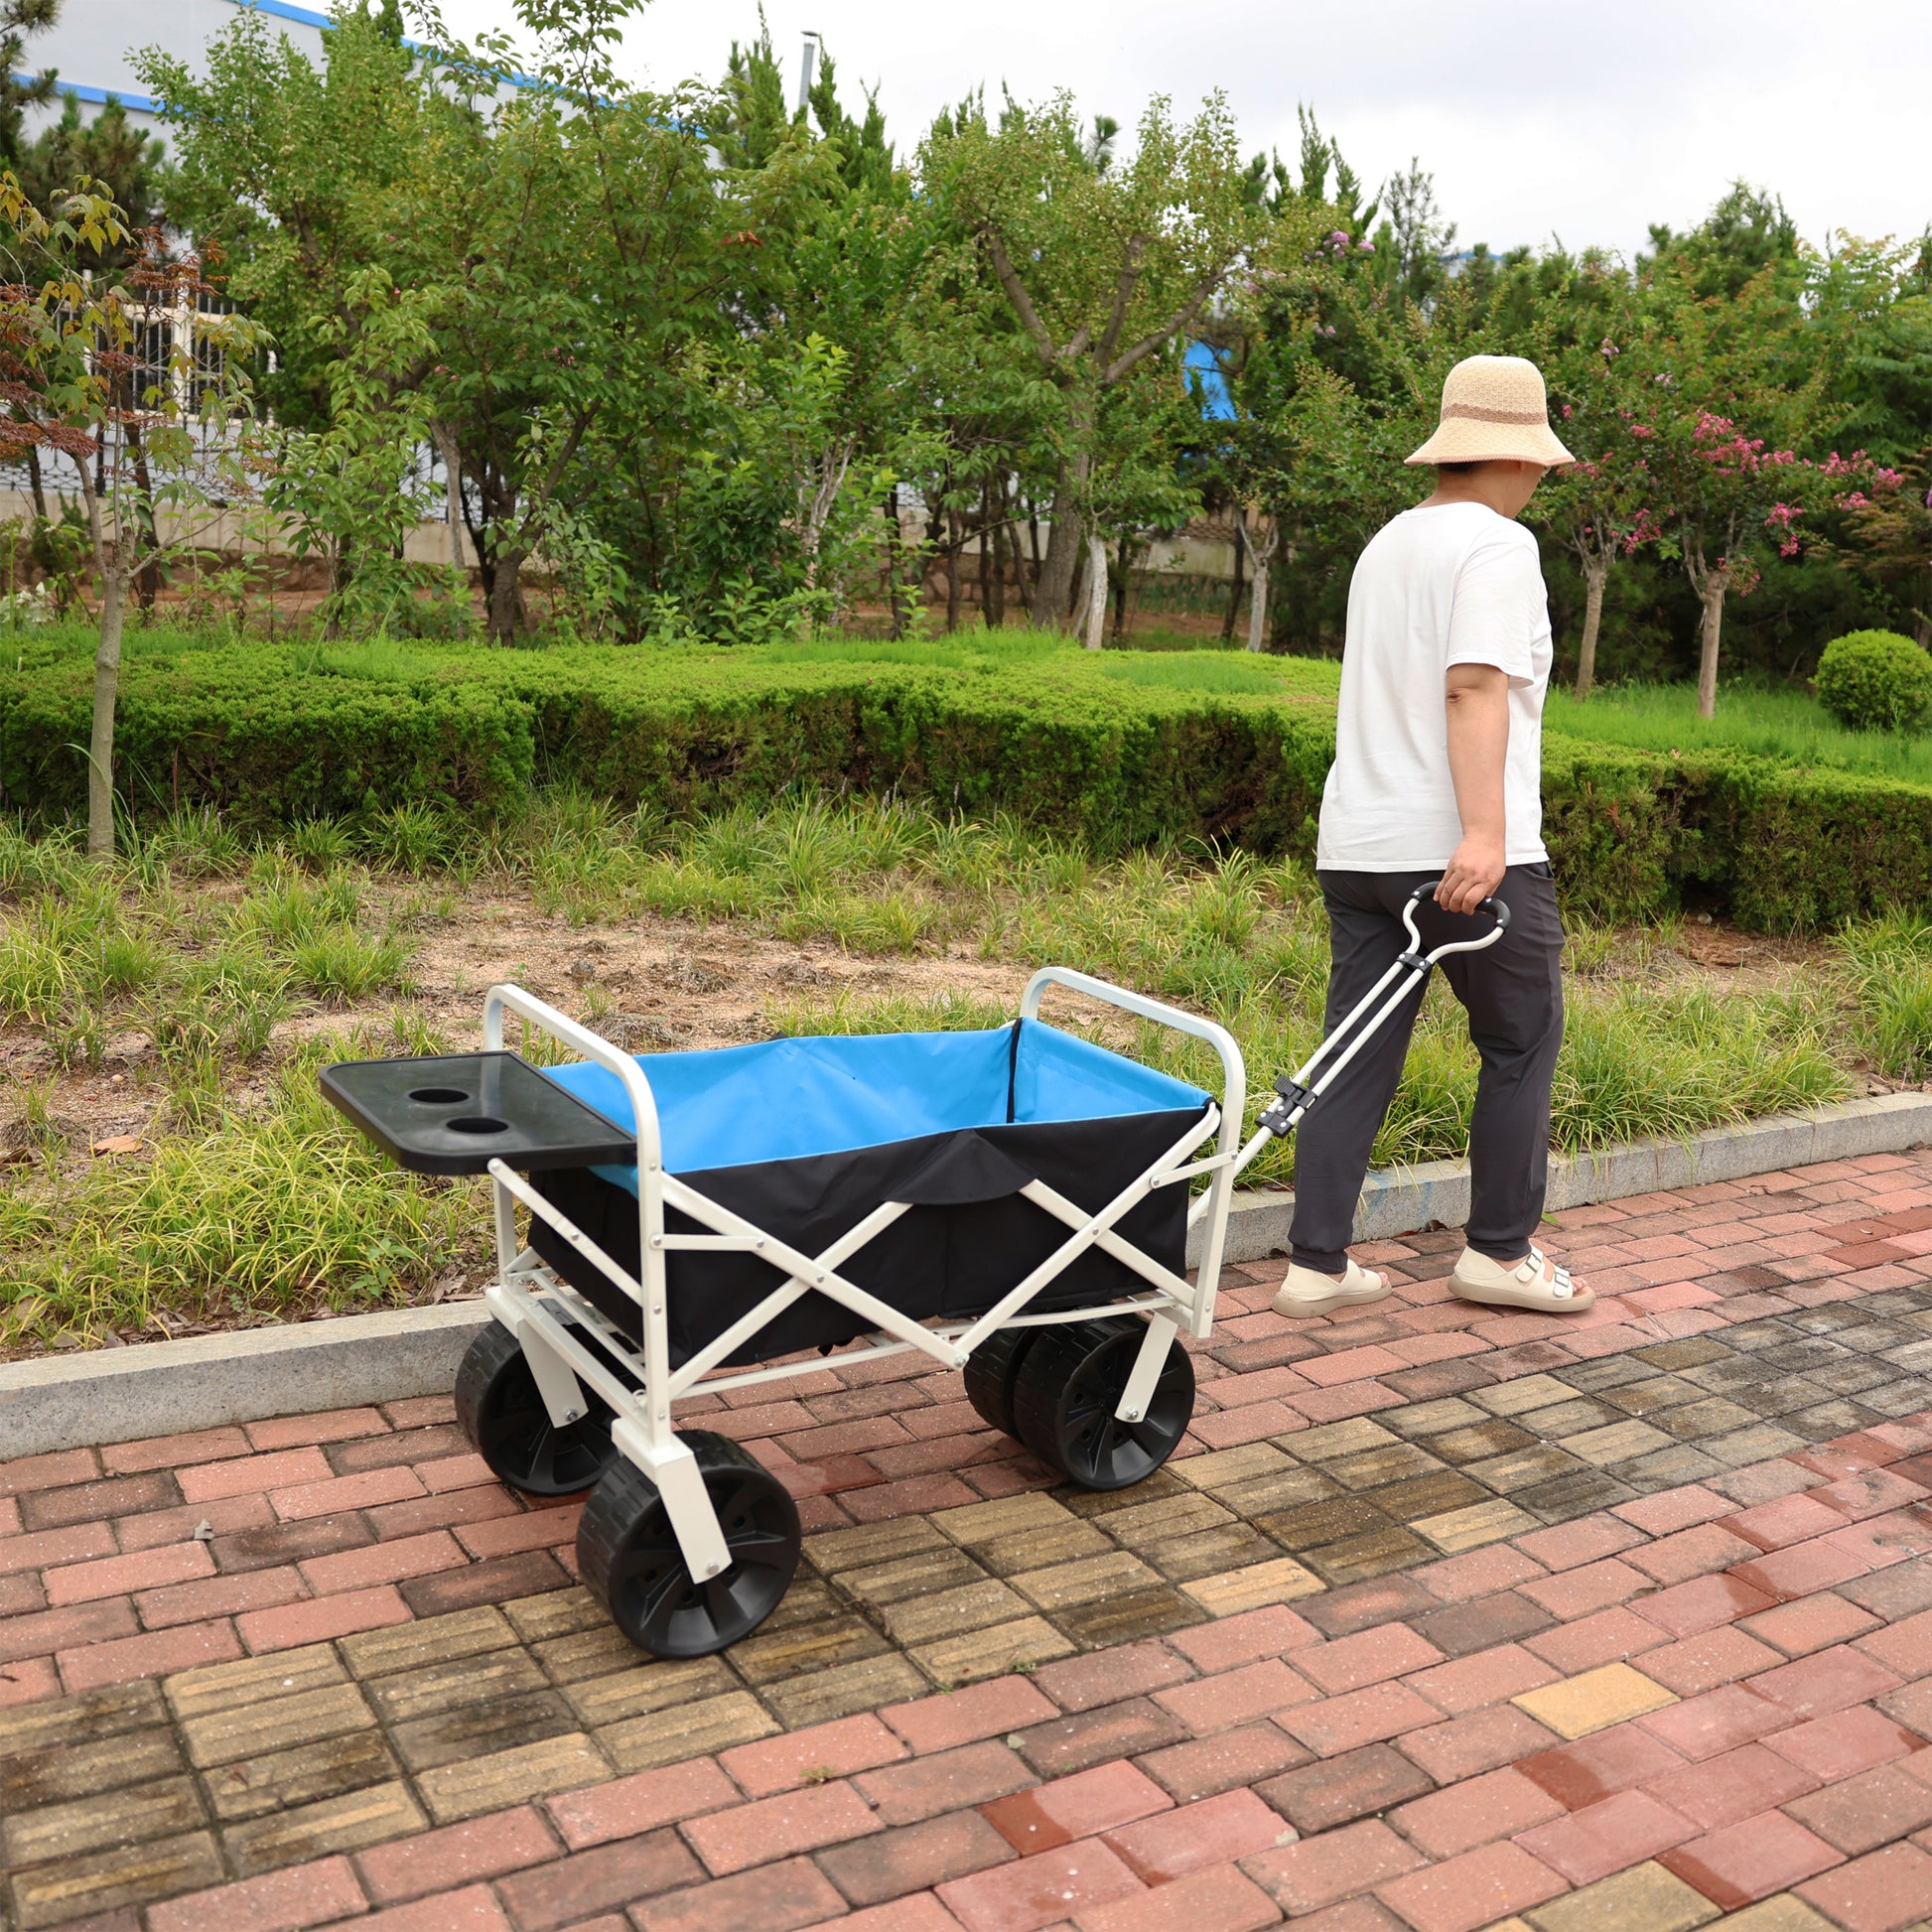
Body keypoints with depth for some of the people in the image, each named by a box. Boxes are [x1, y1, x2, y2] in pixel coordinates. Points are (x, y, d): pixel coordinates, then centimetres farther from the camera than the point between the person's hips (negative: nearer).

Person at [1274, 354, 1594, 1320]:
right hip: (1465, 854, -8)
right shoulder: (1496, 546, -8)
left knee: (1357, 1054, 8)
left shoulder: (1387, 543, 18)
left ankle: (1317, 1263, 9)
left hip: (1356, 843, 8)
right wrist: (1483, 832, -28)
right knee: (1521, 1044, 9)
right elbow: (1475, 687, -21)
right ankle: (1499, 1250, 16)